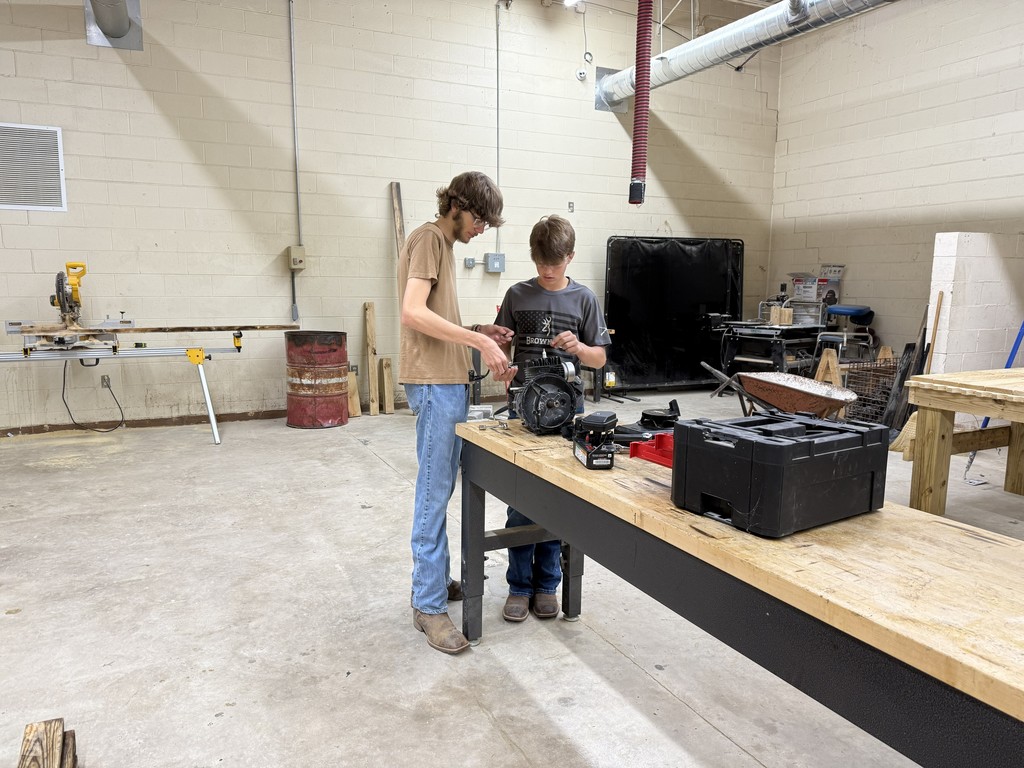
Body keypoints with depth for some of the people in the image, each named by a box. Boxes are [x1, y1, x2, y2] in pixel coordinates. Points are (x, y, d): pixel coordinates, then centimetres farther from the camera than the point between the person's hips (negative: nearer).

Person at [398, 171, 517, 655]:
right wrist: (480, 343, -24)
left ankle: (436, 579, 28)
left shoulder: (443, 244, 21)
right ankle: (428, 606, 3)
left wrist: (478, 332, 8)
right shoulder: (428, 239, -9)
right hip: (434, 384, -10)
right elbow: (413, 313, -23)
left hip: (449, 383, 10)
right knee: (434, 494, -6)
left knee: (441, 490, 16)